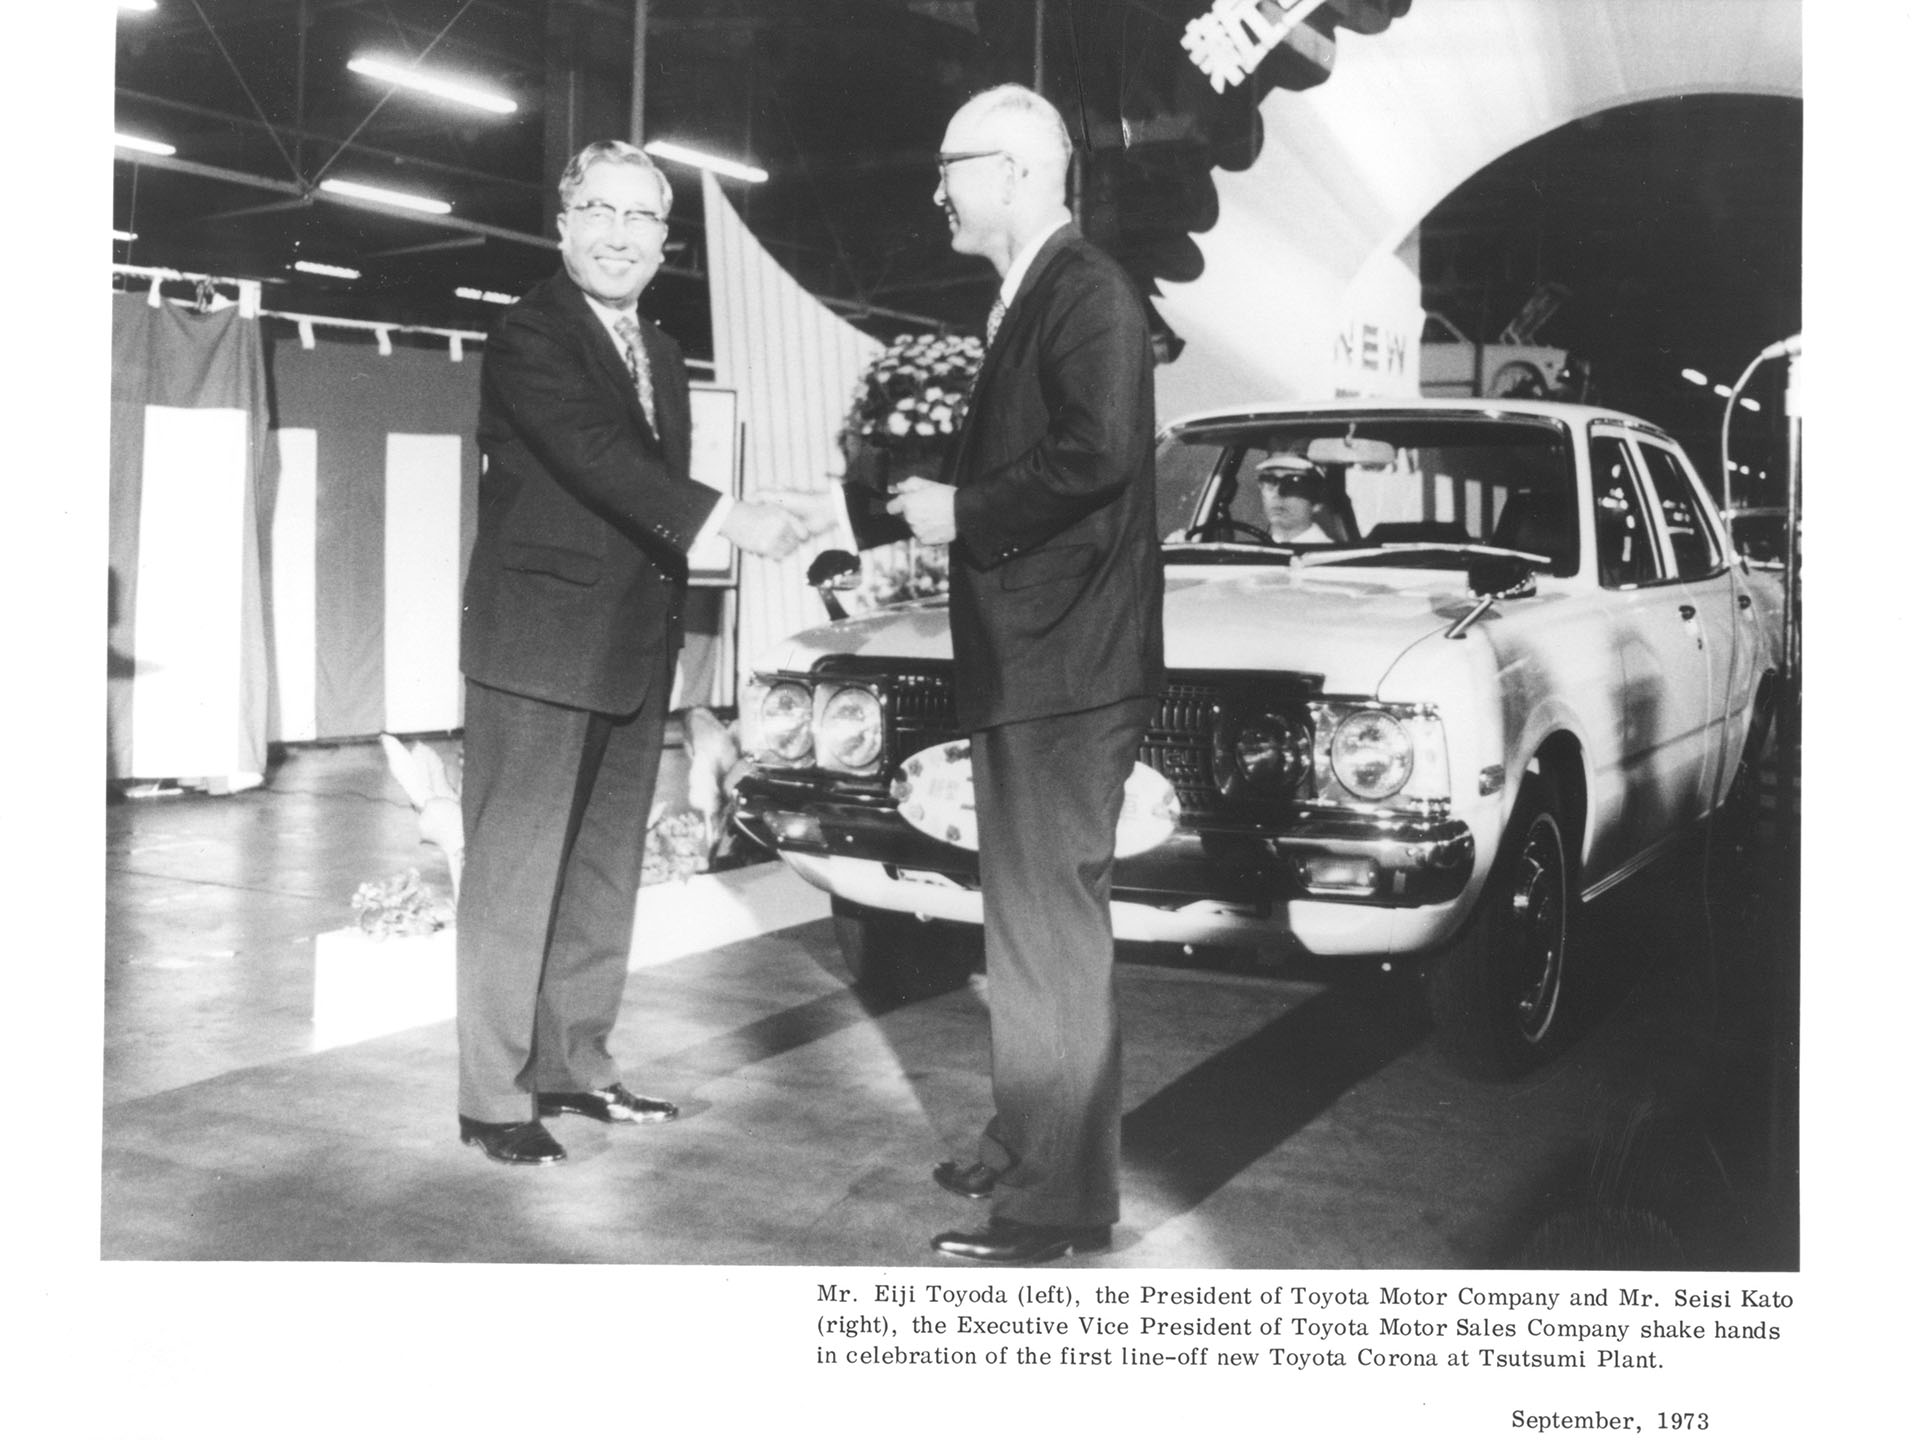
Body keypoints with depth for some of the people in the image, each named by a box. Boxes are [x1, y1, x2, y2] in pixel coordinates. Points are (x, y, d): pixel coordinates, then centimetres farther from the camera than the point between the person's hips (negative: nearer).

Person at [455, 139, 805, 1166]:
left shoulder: (661, 356, 18)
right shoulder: (531, 334, -7)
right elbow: (592, 452, -23)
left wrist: (668, 628, 12)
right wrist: (726, 517, -34)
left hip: (634, 654, 8)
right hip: (539, 650, -8)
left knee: (605, 875, 12)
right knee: (515, 874, -2)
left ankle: (574, 1065, 24)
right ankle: (494, 1098, 6)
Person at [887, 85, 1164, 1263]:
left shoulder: (1090, 293, -11)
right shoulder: (1030, 298, 19)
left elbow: (1095, 456, -24)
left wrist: (962, 510, -14)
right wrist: (942, 496, 7)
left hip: (1068, 671, -10)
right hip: (1020, 666, 10)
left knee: (1055, 934, -6)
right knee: (1027, 929, 17)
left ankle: (1062, 1202, 3)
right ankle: (1025, 1151, 30)